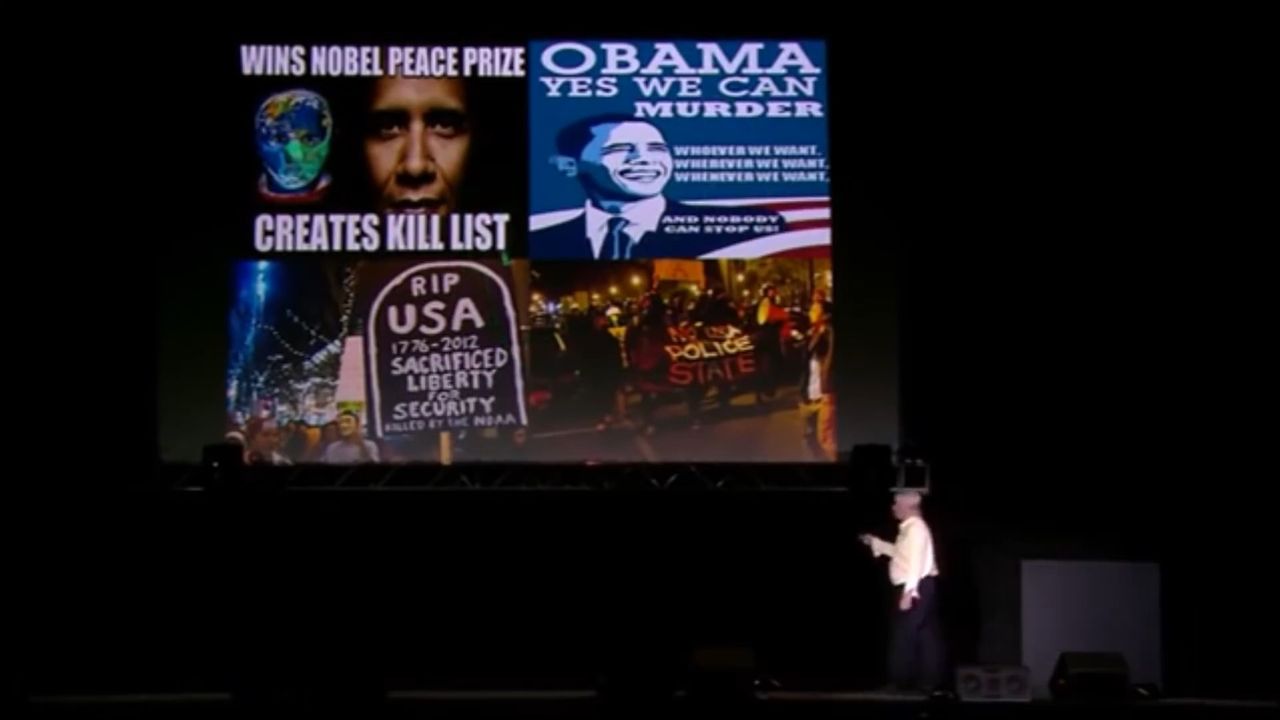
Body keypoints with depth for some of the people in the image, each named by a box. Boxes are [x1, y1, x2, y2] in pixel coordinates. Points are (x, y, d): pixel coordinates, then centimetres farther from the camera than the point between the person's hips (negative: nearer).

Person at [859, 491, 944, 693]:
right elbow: (900, 553, 28)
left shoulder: (916, 528, -16)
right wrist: (874, 542, 27)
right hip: (915, 588, 10)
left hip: (917, 588, -10)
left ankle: (902, 680, 0)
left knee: (904, 634, -5)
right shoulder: (908, 528, 15)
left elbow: (916, 562, -22)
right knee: (925, 635, 9)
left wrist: (908, 593, -25)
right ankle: (928, 680, 10)